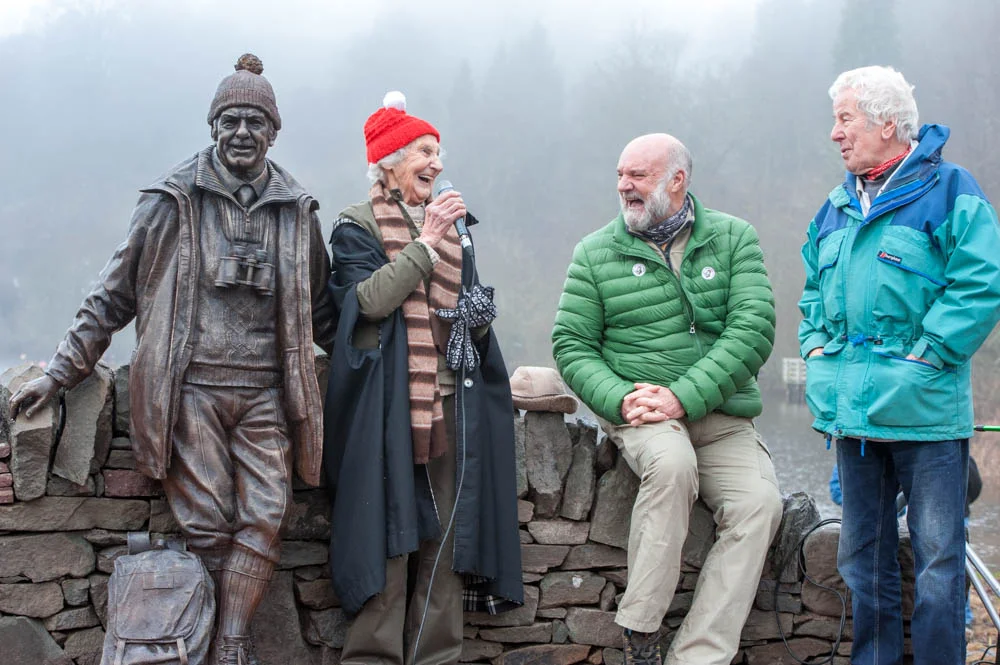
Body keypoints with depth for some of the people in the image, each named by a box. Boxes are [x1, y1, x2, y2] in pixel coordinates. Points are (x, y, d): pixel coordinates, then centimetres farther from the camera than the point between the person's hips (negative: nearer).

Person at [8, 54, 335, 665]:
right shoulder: (175, 201, 2)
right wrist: (63, 370, 5)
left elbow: (318, 307, 23)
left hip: (265, 392, 3)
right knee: (208, 524, -6)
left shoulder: (296, 210, 10)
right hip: (191, 387, -3)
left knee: (266, 517, -10)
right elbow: (116, 291, 6)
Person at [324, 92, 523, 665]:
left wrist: (476, 314, 0)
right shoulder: (358, 226, 4)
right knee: (389, 529, -8)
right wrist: (426, 243, -12)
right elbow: (368, 299, -13)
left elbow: (476, 309, 23)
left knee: (446, 530, 1)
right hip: (387, 400, -5)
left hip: (451, 398, 5)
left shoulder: (452, 228, 20)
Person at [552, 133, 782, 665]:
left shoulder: (733, 238, 5)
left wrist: (684, 396, -18)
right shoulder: (596, 253, 7)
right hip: (638, 411, -1)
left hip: (719, 413, 2)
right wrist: (620, 399, -14)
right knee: (671, 461, -35)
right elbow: (571, 344, 5)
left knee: (759, 503, -25)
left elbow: (754, 330, -7)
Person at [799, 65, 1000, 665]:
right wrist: (816, 345, 9)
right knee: (863, 558, 13)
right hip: (853, 411, 7)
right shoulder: (839, 206, 15)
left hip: (925, 410, -6)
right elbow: (814, 290, 25)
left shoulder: (948, 190, -6)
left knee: (938, 559, -1)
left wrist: (924, 356, -17)